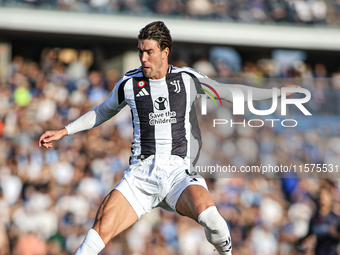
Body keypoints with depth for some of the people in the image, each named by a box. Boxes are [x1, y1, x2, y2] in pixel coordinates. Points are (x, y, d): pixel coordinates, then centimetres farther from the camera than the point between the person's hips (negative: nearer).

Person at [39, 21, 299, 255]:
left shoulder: (187, 78, 7)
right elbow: (104, 112, 27)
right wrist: (64, 131, 26)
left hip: (178, 171, -1)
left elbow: (230, 92, 19)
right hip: (141, 172, 1)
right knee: (101, 229, -21)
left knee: (209, 215, -32)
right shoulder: (129, 83, 8)